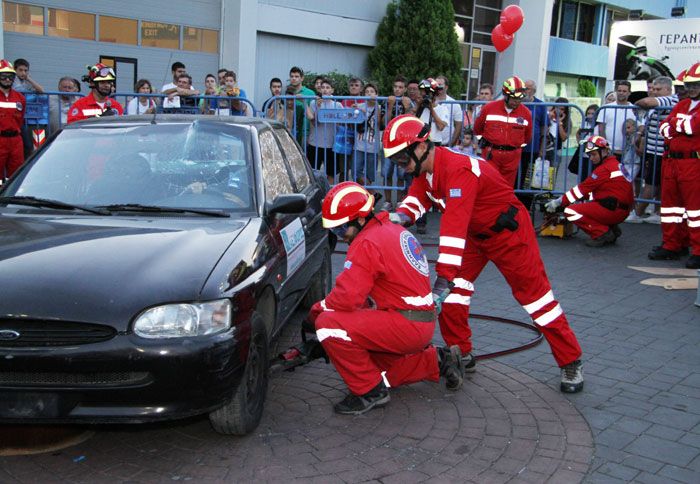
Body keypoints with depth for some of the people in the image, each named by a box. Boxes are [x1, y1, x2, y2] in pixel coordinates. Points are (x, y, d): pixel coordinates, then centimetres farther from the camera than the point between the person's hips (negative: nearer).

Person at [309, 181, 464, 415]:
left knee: (328, 324, -17)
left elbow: (347, 297, -23)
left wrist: (316, 310, -4)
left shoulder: (366, 243, -17)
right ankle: (438, 361, 25)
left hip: (407, 325, -10)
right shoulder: (391, 229, 14)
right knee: (371, 363, 25)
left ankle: (370, 391, -6)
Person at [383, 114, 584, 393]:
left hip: (508, 231, -8)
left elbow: (454, 225, -42)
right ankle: (461, 354, 15)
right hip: (474, 233, 8)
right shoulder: (425, 168, -6)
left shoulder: (459, 170, -35)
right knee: (454, 287, 1)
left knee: (533, 292, -2)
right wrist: (402, 216, -26)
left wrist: (443, 277, -46)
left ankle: (571, 363, 10)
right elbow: (418, 197, -1)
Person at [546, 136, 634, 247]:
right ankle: (611, 229, 13)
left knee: (570, 211, -12)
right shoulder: (615, 164, 17)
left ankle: (602, 233, -9)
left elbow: (583, 188, -12)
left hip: (612, 210, -10)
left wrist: (559, 202, -7)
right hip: (621, 212, 10)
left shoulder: (605, 168, -12)